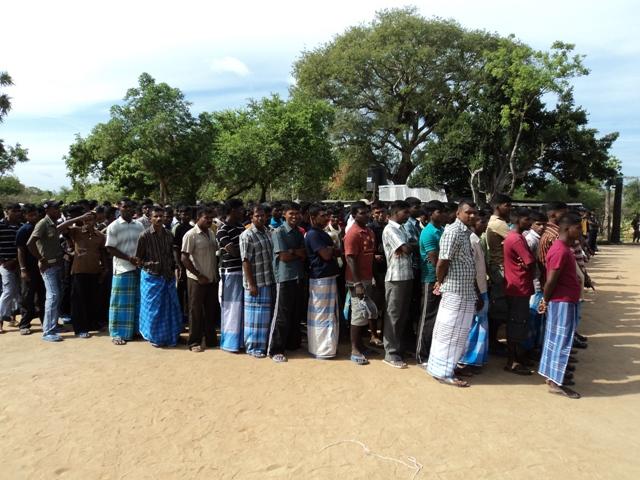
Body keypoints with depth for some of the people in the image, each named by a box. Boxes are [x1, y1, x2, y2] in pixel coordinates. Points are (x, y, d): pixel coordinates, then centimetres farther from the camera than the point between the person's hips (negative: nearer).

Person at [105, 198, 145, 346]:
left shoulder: (139, 225, 9)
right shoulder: (114, 226, -4)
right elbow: (110, 248, -7)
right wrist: (129, 258, -15)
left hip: (139, 268, 4)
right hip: (122, 269, -4)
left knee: (137, 300, 10)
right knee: (121, 302, 2)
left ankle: (135, 329, 22)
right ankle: (117, 333, 11)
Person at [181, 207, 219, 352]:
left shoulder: (211, 233, 8)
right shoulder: (191, 235, -12)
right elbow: (184, 258, -15)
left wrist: (216, 273, 6)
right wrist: (199, 276, -15)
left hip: (212, 279, 6)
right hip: (197, 279, -6)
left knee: (211, 311, 13)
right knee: (196, 311, 4)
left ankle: (211, 339, 26)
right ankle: (194, 342, 15)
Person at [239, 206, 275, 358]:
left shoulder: (268, 233, 10)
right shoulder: (247, 236, -11)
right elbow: (246, 261, -15)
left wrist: (273, 277, 13)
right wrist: (251, 284, -18)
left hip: (269, 281, 7)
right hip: (255, 282, -7)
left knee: (267, 314, 14)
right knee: (256, 315, 1)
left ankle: (264, 343, 28)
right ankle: (253, 347, 14)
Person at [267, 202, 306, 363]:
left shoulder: (299, 233, 13)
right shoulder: (278, 232, -7)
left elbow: (304, 255, 3)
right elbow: (284, 257, -14)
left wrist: (293, 251, -13)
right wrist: (298, 253, -1)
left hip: (299, 277, 6)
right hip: (285, 277, -6)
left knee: (297, 313, 13)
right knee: (282, 316, -2)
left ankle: (293, 344, 27)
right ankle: (275, 350, 7)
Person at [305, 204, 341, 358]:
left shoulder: (322, 233, 16)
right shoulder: (313, 234, -15)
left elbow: (335, 252, 14)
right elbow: (326, 255, -20)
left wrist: (331, 249, -7)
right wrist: (333, 249, 0)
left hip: (328, 277, 10)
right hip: (321, 278, -10)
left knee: (329, 313, 17)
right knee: (322, 314, -2)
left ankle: (324, 346, 28)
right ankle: (322, 349, 7)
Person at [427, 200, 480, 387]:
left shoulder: (466, 233, 14)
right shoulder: (453, 231, -16)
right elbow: (442, 262, -20)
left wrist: (477, 293, 16)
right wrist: (440, 282, -4)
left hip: (467, 291, 9)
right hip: (455, 290, -9)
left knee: (459, 331, 16)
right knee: (449, 330, -1)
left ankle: (448, 365, 28)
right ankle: (443, 371, 9)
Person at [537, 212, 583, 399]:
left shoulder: (563, 248, 12)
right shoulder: (561, 251, -21)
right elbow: (551, 281, -22)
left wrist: (547, 300, 12)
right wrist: (546, 301, -7)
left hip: (565, 301, 10)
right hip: (562, 302, -10)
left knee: (556, 339, 16)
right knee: (561, 340, -2)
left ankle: (553, 374, 27)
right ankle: (555, 382, 6)